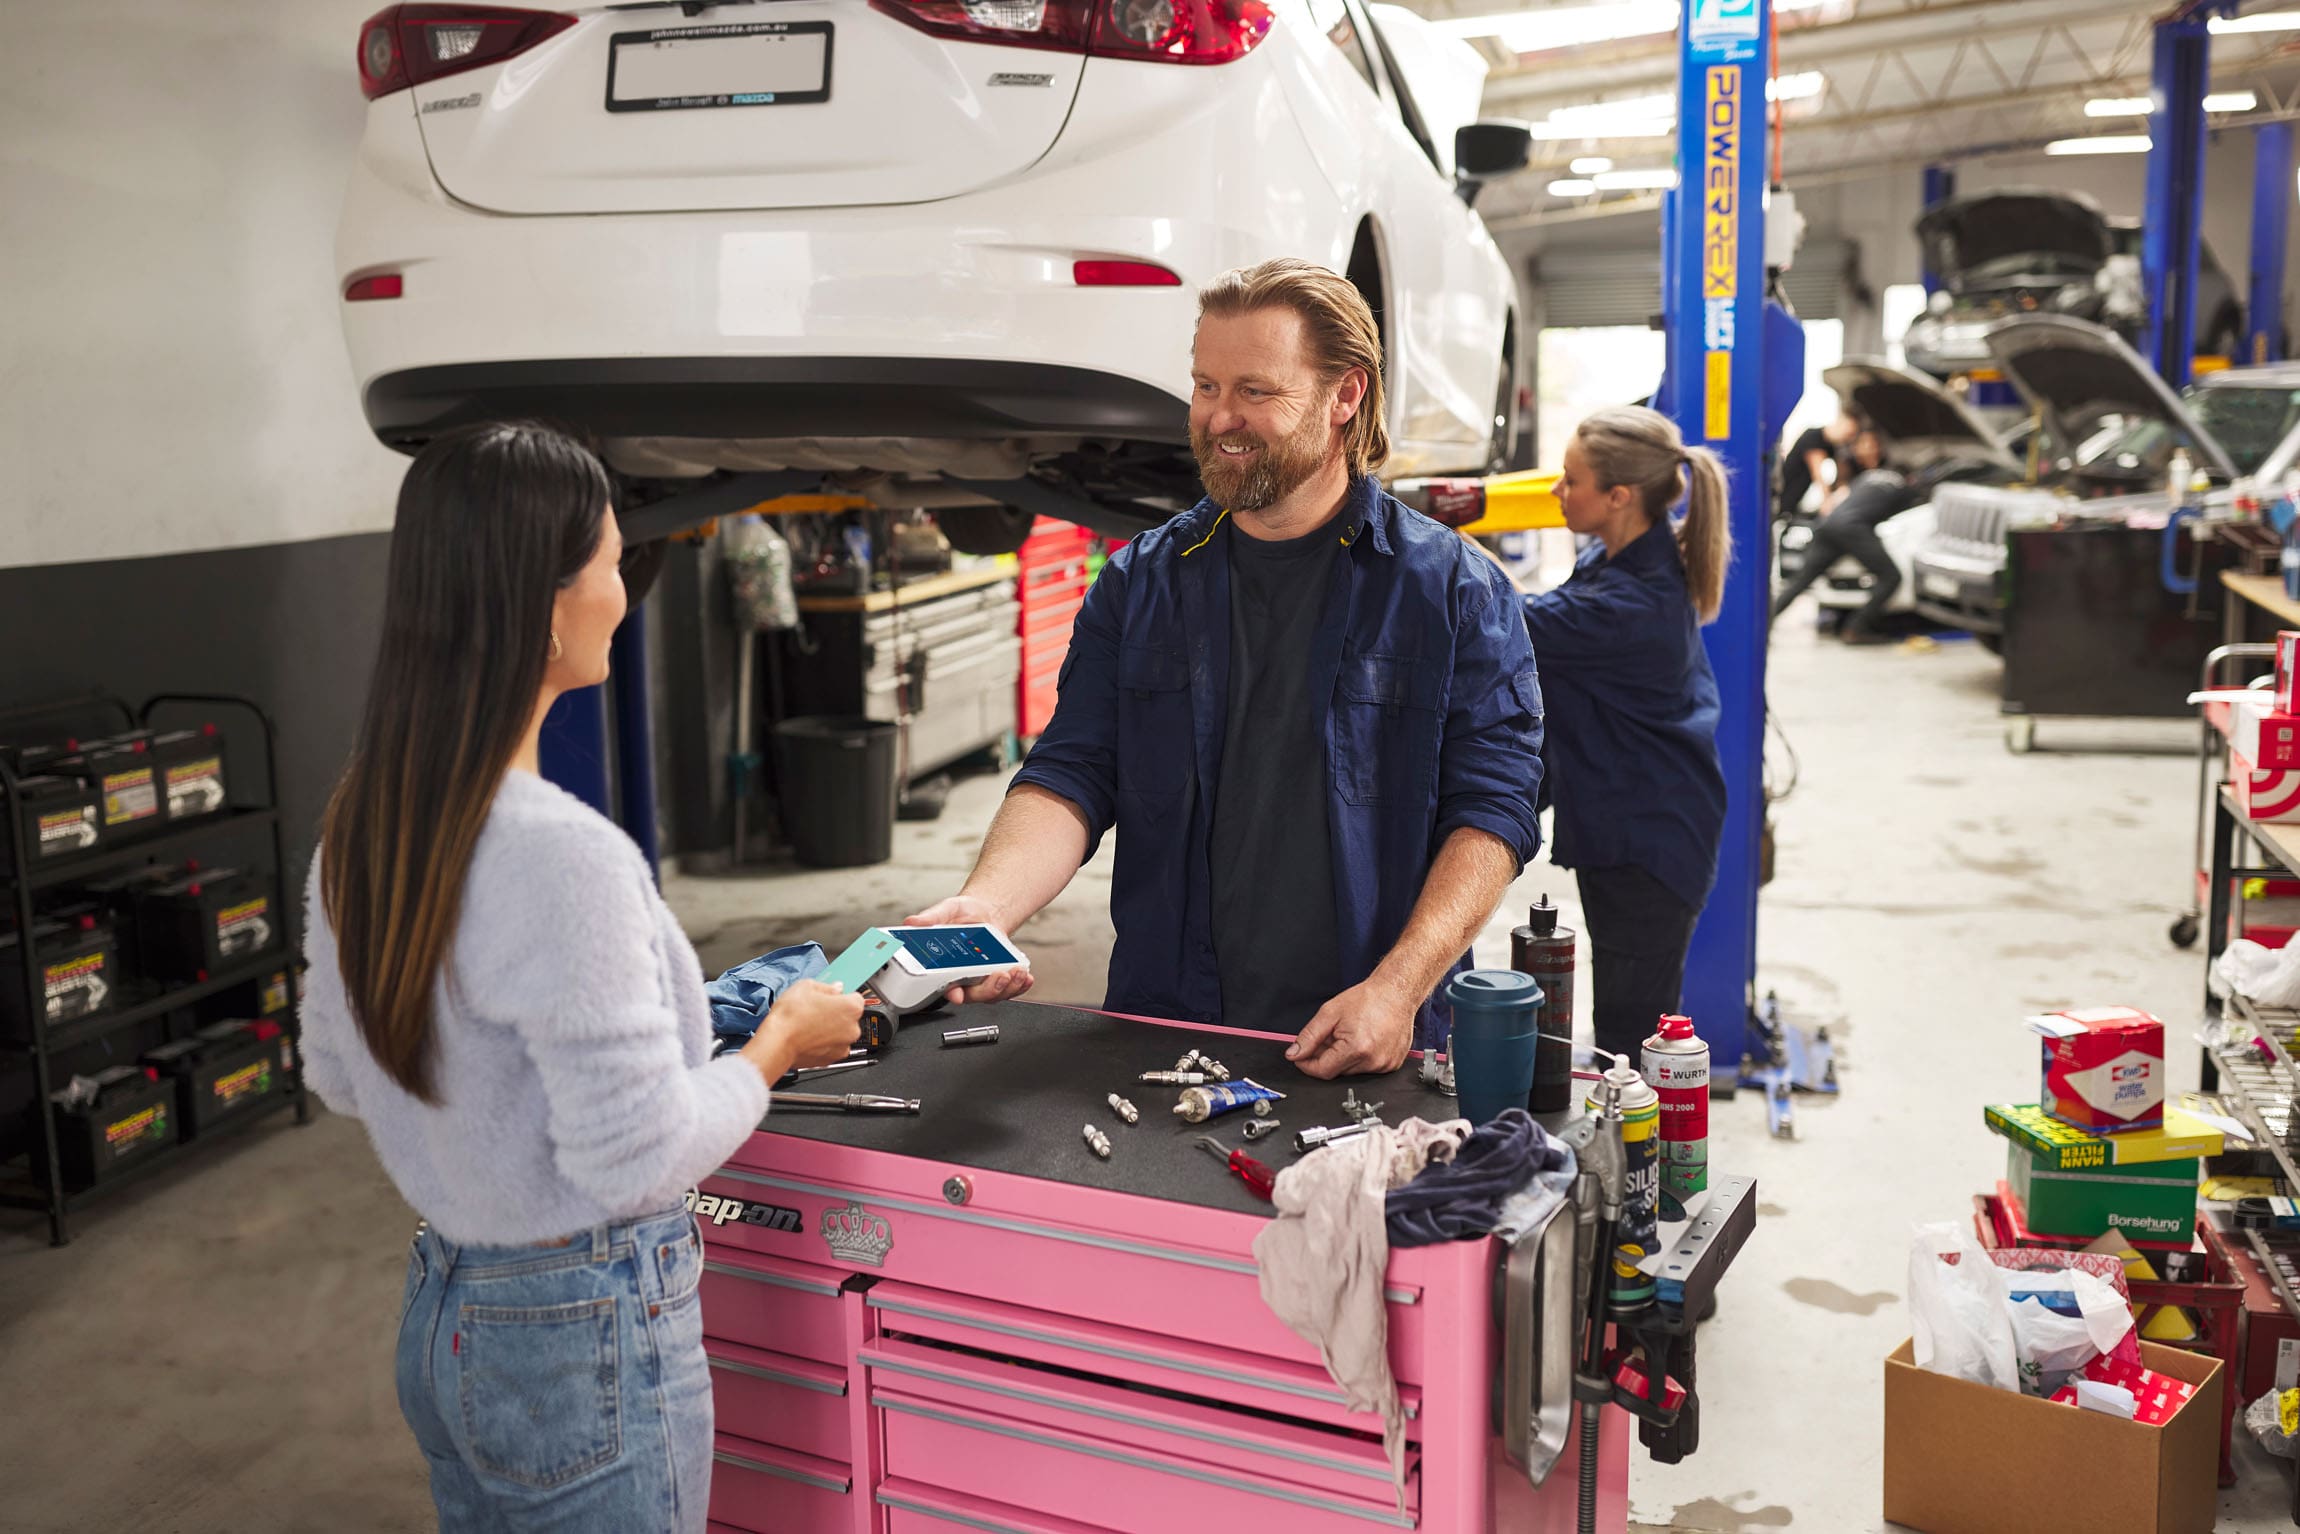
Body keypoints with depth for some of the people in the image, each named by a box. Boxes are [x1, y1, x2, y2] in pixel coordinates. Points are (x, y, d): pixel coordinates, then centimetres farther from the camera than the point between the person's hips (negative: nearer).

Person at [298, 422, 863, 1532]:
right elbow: (641, 1159, -24)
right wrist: (778, 1045, -10)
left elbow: (335, 1076, 11)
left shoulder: (359, 824, -2)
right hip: (587, 1341, -8)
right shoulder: (564, 857, -28)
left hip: (439, 1309, 8)